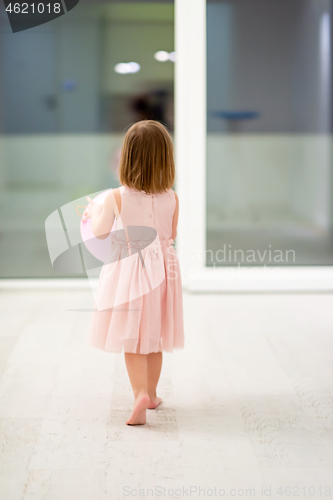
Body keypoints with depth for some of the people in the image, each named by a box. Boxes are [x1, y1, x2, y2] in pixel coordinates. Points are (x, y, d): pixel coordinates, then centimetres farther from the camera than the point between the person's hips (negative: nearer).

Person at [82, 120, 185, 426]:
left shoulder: (116, 198, -16)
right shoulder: (171, 198, -10)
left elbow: (100, 232, -1)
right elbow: (171, 235, 6)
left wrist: (94, 211, 18)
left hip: (128, 272, -3)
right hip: (161, 272, 3)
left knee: (132, 340, 4)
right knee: (154, 338, 17)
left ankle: (140, 392, -14)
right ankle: (151, 394, 30)